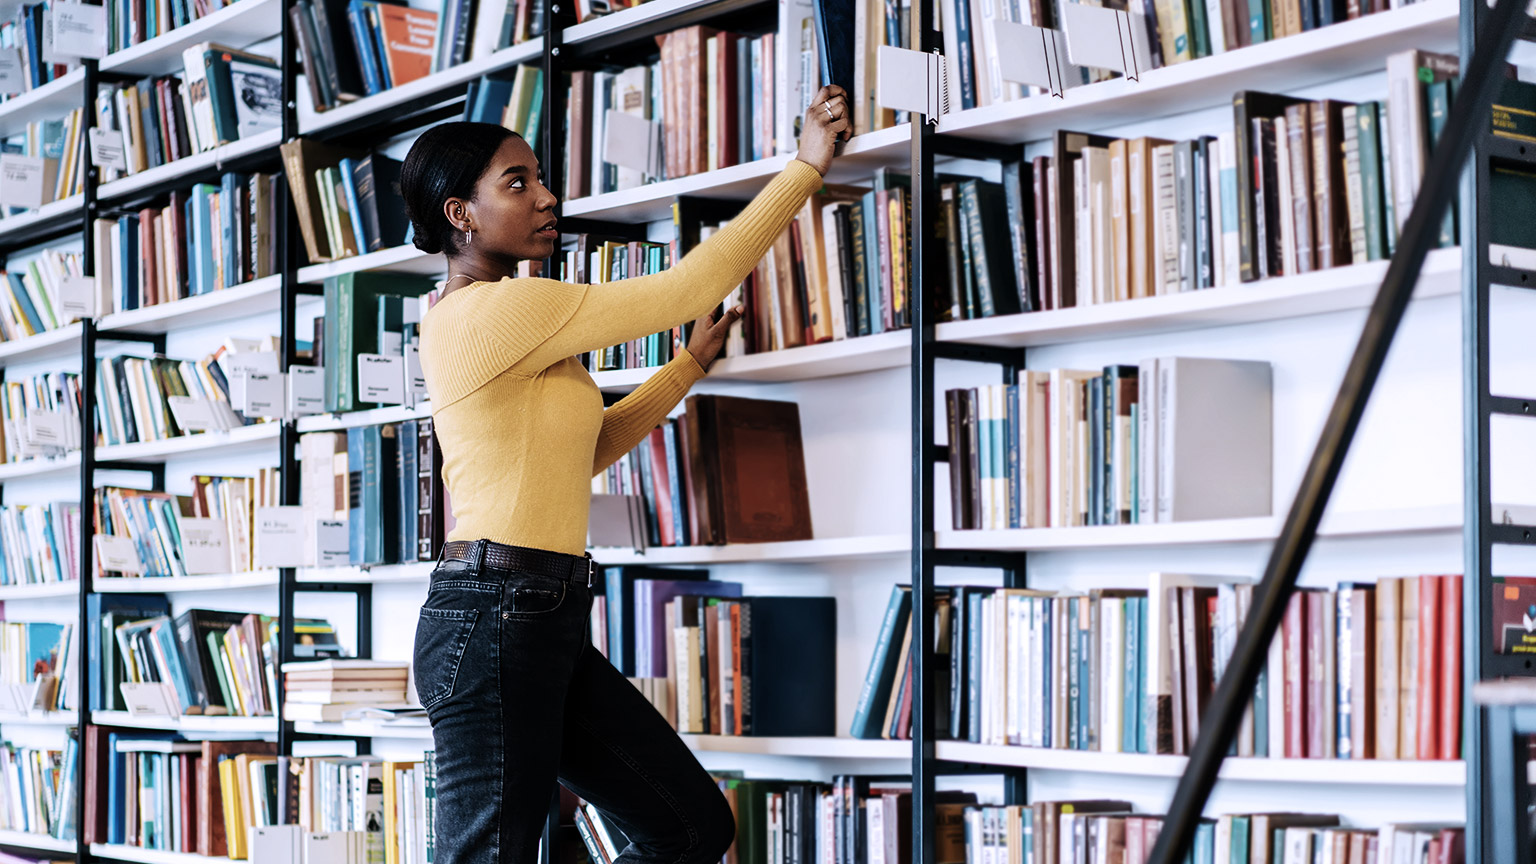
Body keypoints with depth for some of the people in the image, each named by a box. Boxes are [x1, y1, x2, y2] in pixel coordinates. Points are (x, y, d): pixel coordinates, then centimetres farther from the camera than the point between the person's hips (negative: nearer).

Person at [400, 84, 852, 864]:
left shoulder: (494, 324, 18)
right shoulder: (496, 309, -13)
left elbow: (585, 448, 27)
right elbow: (688, 288, -12)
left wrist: (691, 365, 25)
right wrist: (807, 165, -4)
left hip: (550, 624, 10)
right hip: (492, 622, -10)